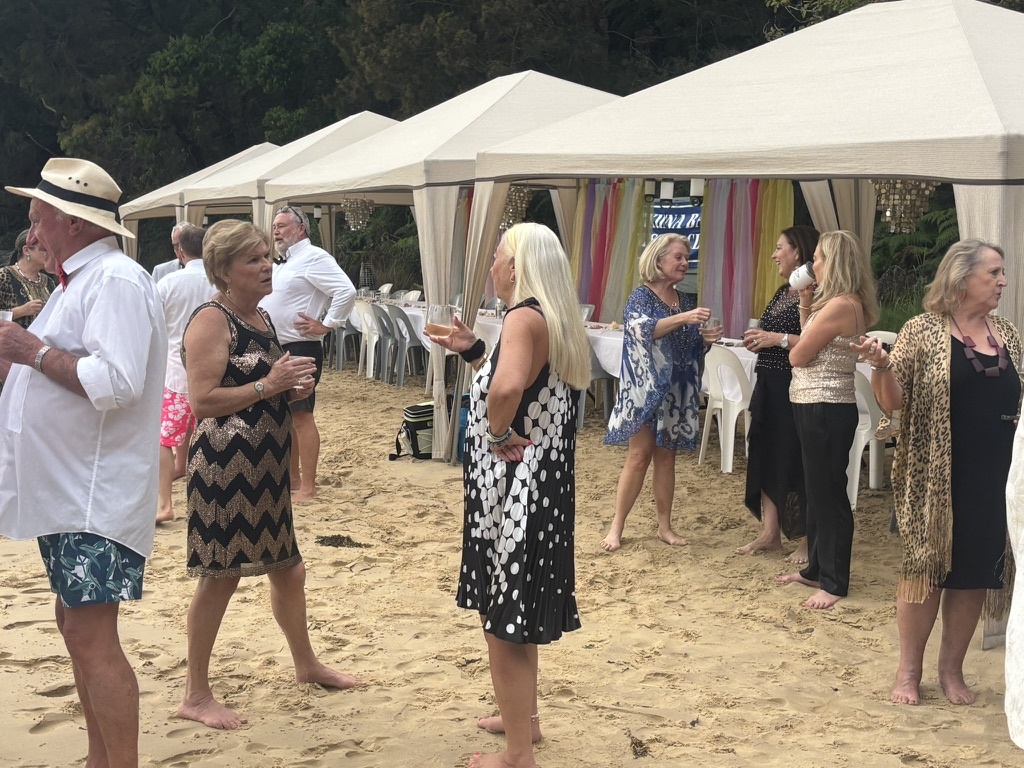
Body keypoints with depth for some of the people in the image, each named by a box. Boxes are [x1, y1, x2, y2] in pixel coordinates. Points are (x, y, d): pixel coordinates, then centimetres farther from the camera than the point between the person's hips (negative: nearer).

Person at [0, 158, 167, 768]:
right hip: (66, 489, 11)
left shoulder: (117, 281, -15)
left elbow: (115, 383, -28)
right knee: (76, 626, 16)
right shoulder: (81, 280, 18)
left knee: (92, 638, -11)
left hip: (97, 496, -11)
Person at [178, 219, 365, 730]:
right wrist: (269, 384, -21)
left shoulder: (261, 318, 14)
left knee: (287, 568, 19)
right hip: (225, 463, -9)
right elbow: (202, 402, -22)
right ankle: (196, 695, 11)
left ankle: (306, 664, 37)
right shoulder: (211, 320, -14)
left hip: (266, 464, 9)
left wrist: (292, 387, 6)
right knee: (221, 574, -2)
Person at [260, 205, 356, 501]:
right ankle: (292, 478, 25)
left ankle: (307, 487, -5)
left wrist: (326, 325, -19)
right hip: (277, 349, 10)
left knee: (301, 416, -8)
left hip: (299, 349, -10)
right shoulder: (284, 263, 17)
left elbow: (347, 291, -24)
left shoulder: (314, 258, -12)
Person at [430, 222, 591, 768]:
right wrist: (471, 352, 16)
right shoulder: (553, 319, 9)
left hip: (513, 490, -10)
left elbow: (507, 388, -41)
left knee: (502, 621, 2)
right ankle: (522, 716, 40)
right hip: (538, 484, 10)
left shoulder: (525, 316, -21)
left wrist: (497, 434, -24)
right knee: (512, 613, 24)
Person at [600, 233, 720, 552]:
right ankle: (617, 527, 3)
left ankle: (665, 526, 16)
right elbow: (642, 329, -27)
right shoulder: (641, 297, -7)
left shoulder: (685, 301, 11)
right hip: (645, 388, -5)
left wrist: (706, 339, -5)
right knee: (639, 456, -5)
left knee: (666, 456, 9)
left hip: (676, 392, 6)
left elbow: (691, 348, 17)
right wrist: (683, 318, -37)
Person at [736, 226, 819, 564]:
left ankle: (805, 541, 8)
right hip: (768, 384, 9)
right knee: (765, 455, 11)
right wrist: (758, 339, 8)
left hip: (793, 387, -9)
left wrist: (779, 339, -19)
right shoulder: (782, 292, 14)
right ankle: (770, 533, 20)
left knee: (793, 461, -3)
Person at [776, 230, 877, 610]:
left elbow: (798, 356, -16)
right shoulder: (847, 304, 12)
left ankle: (834, 583, 5)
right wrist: (805, 308, 7)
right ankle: (816, 568, 29)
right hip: (817, 407, 11)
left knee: (828, 493, -3)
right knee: (817, 490, 18)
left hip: (826, 410, -11)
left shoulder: (839, 306, -20)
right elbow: (812, 348, 13)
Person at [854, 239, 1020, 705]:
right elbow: (893, 402, -10)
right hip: (935, 476, -4)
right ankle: (908, 670, 17)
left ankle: (951, 669, 23)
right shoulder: (924, 331, -6)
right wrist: (881, 365, -28)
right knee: (925, 566, 3)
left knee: (974, 572, 8)